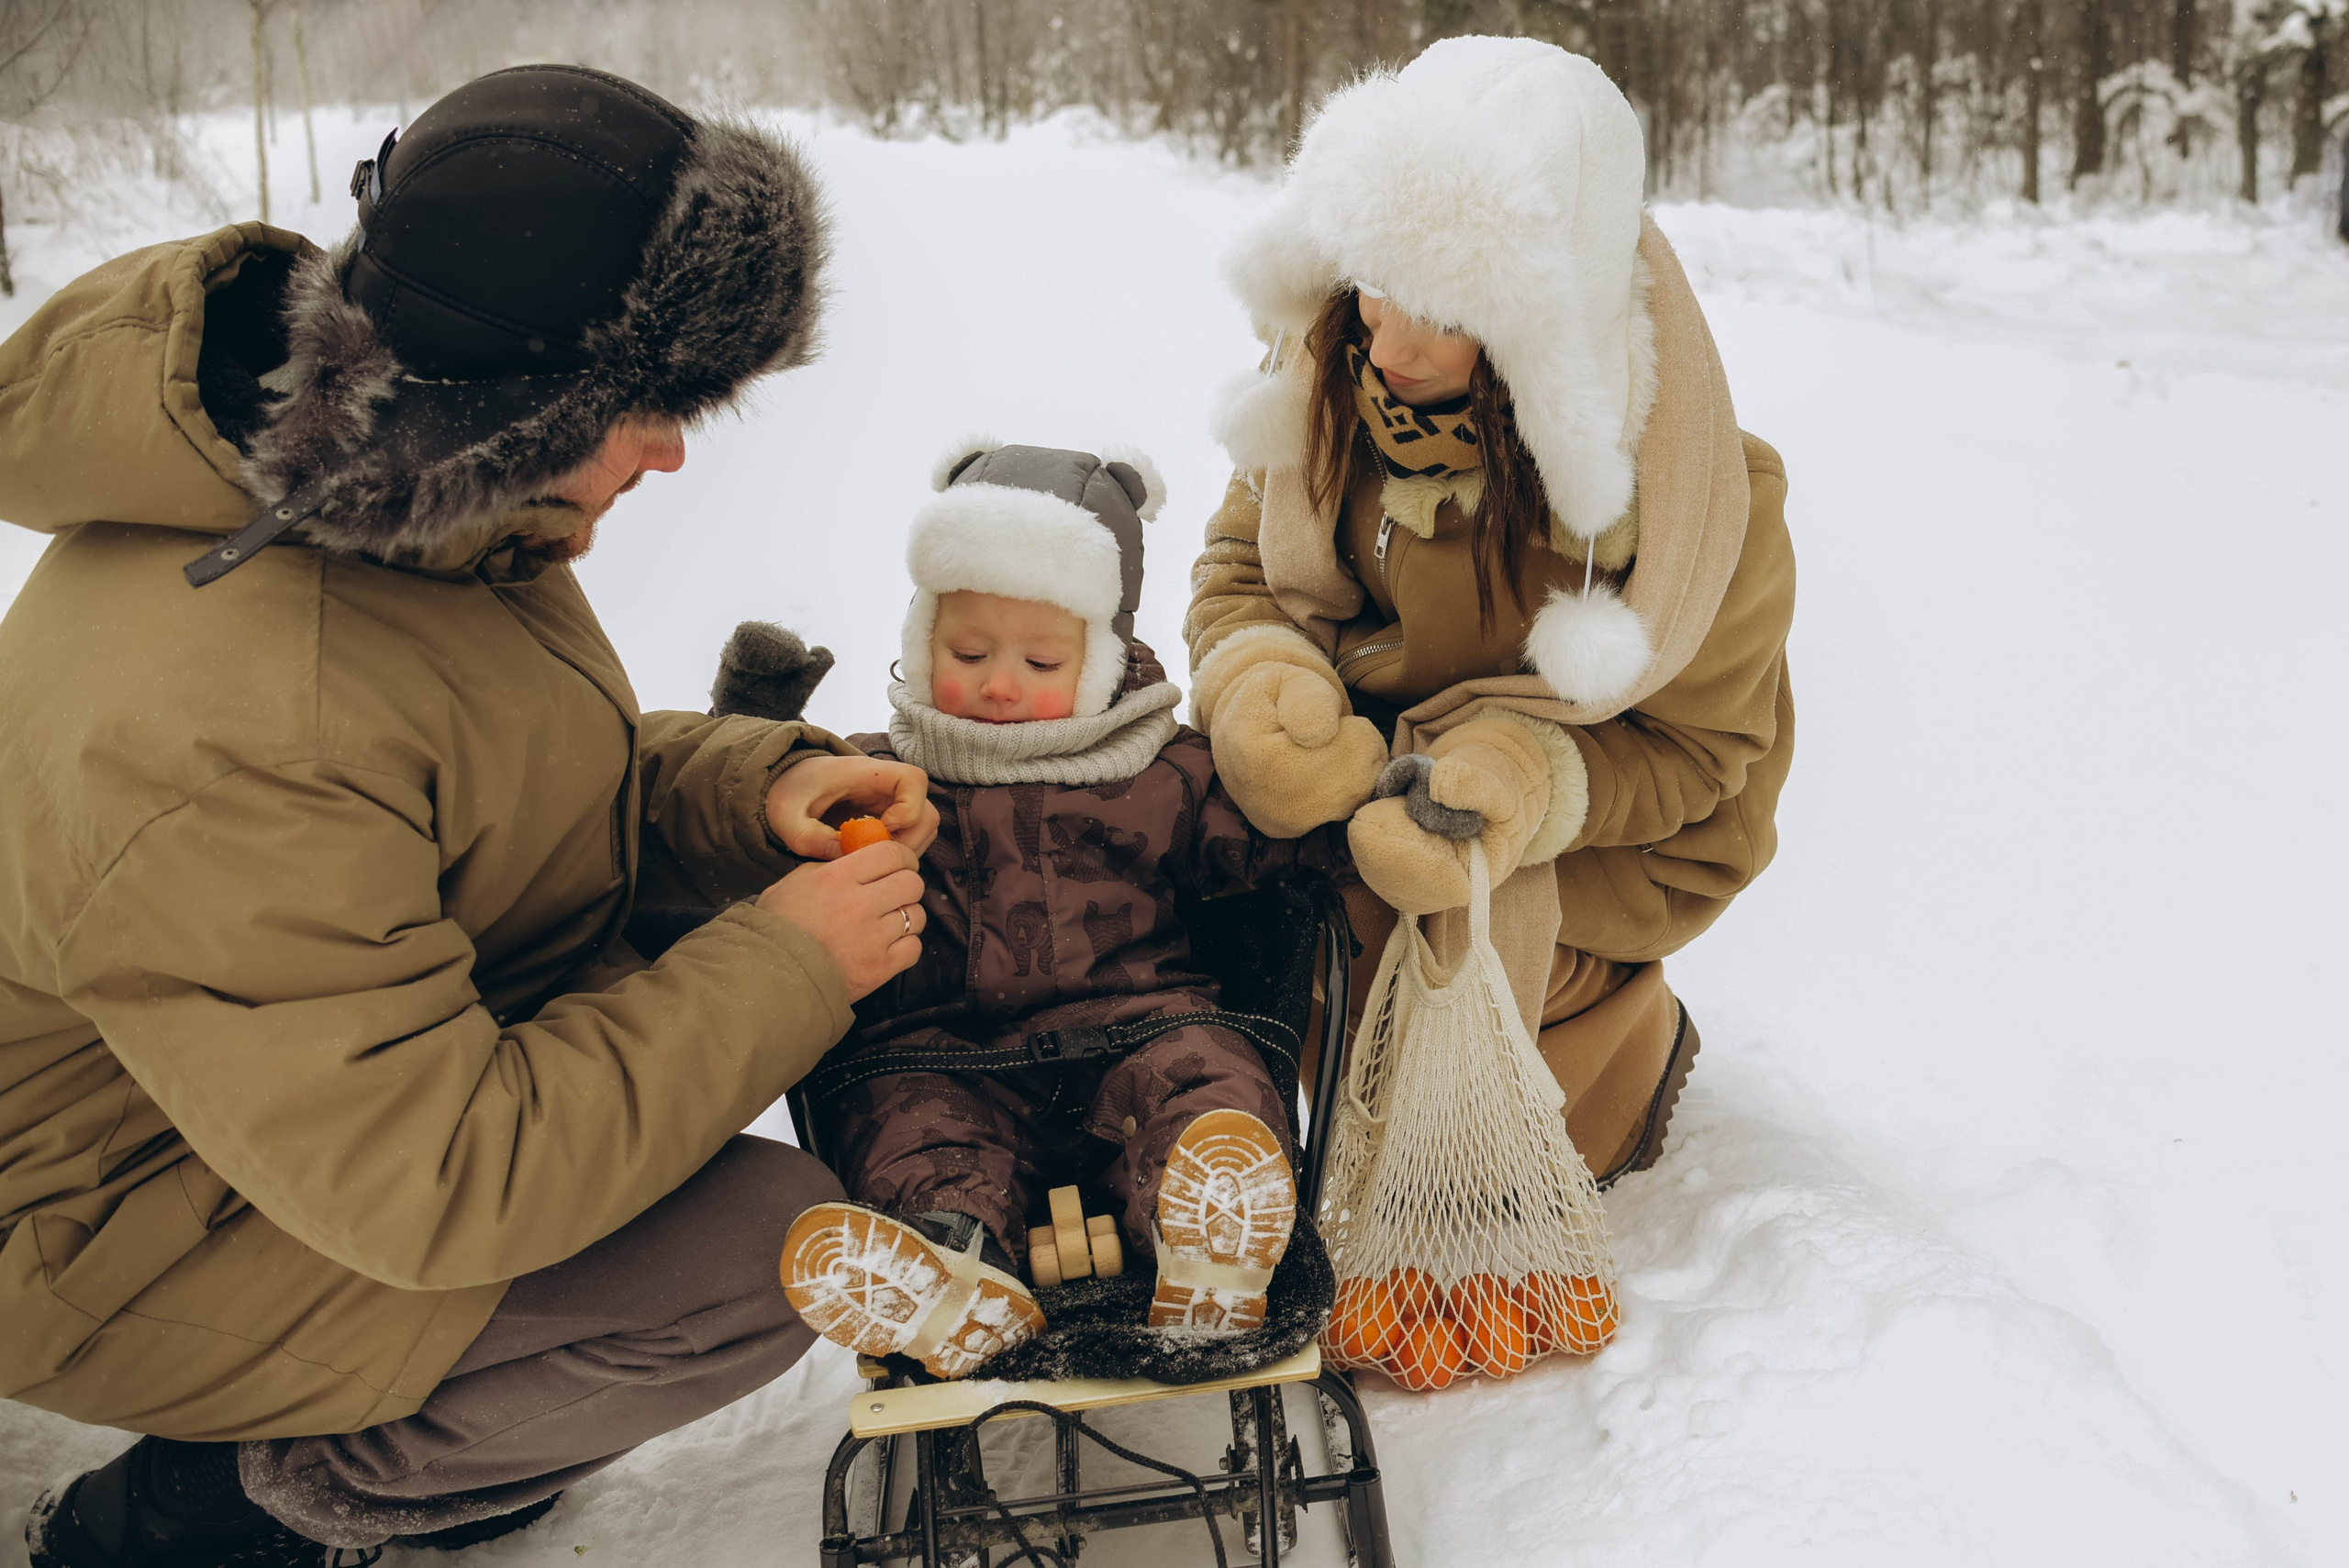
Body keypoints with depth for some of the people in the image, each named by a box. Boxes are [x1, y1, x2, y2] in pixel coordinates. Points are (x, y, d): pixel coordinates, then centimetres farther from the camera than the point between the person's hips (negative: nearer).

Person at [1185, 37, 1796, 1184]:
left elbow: (1692, 743, -18)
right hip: (1376, 744, 5)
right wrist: (1260, 690, -27)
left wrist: (1518, 787, -39)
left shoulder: (1696, 491, -28)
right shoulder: (1333, 368, -16)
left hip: (1609, 832, -4)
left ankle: (1616, 1035, 5)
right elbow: (1242, 564, -3)